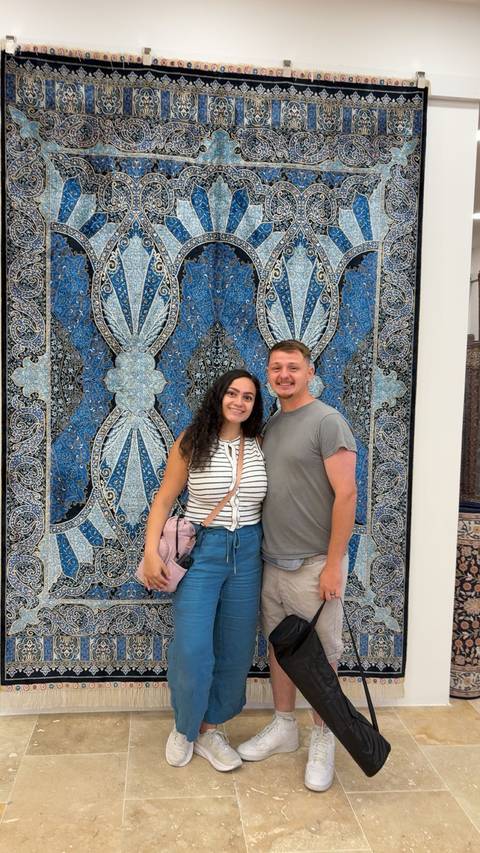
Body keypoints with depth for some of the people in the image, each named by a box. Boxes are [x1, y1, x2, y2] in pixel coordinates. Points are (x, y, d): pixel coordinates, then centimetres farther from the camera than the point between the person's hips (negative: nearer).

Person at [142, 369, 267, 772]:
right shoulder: (191, 443, -5)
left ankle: (209, 729, 30)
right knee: (192, 650, -4)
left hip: (248, 552, 3)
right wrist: (151, 551, -11)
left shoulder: (260, 446, 2)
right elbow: (164, 500, -3)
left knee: (235, 649, 10)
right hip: (201, 550, -3)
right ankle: (185, 728, 24)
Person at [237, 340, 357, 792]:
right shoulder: (269, 426, 11)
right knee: (278, 647, 16)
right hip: (272, 563, 7)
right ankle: (283, 727, 34)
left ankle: (321, 741, 24)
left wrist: (333, 564, -17)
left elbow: (345, 494, -15)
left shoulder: (327, 421, -11)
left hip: (313, 566, -6)